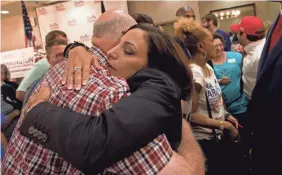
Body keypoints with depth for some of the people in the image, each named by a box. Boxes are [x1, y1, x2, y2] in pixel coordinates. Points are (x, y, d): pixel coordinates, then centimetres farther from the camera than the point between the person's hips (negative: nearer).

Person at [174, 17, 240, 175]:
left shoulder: (208, 67, 3)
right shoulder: (194, 73, -24)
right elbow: (190, 115, -25)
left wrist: (226, 115, 2)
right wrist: (224, 124, -21)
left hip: (218, 135, 9)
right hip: (205, 140, -8)